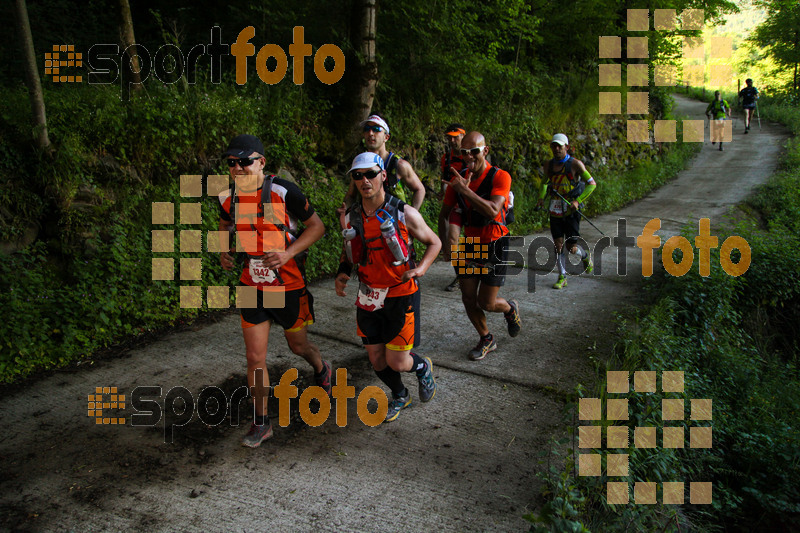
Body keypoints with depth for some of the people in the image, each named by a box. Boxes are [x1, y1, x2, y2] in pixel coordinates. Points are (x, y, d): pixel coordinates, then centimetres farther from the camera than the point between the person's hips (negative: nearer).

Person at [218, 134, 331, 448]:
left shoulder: (283, 192, -17)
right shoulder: (228, 198, -3)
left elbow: (316, 226, -9)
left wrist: (288, 253, -22)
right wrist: (224, 253, -1)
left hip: (288, 284, -3)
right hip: (252, 286, 3)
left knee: (297, 345, 16)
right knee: (255, 358, 3)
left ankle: (321, 370, 52)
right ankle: (261, 423, 20)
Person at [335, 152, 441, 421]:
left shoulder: (404, 213, -11)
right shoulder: (350, 217, 0)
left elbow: (434, 242, 2)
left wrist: (421, 268, -15)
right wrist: (343, 272, -2)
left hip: (399, 295, -4)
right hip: (368, 296, 4)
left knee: (397, 362, -3)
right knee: (376, 359, 11)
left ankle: (422, 367, 33)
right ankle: (400, 396, 40)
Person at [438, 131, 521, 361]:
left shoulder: (500, 177, -15)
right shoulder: (458, 179, -2)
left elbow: (493, 211, -31)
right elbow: (444, 213, 9)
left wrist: (465, 190, -35)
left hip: (494, 246, -4)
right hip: (469, 245, 4)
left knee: (486, 303, -2)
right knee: (468, 299, 5)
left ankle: (510, 309, 34)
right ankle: (486, 340, 28)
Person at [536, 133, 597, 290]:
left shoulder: (575, 164, -10)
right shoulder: (549, 165, 4)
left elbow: (591, 184, -6)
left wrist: (578, 201, -16)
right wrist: (541, 198, 5)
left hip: (571, 210, -4)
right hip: (555, 210, 4)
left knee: (571, 247, -1)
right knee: (558, 244, 1)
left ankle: (586, 256, 33)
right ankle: (562, 277, 13)